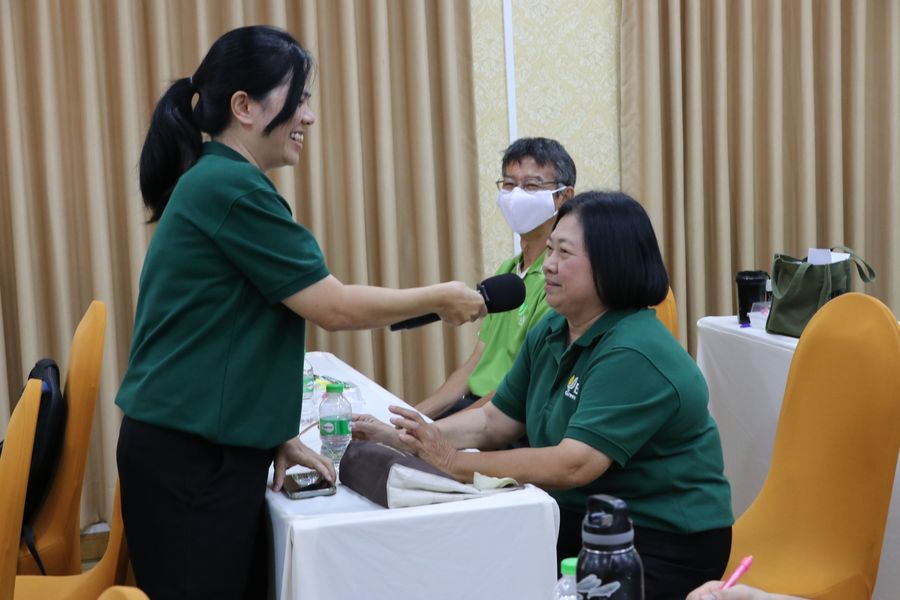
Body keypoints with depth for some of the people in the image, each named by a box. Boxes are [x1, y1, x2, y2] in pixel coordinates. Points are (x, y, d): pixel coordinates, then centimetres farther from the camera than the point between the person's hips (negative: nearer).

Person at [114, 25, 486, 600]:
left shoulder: (214, 182, 14)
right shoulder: (231, 187, -16)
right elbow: (333, 307, -16)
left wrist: (275, 436, 11)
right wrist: (440, 298, -3)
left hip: (205, 446, 9)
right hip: (191, 456, -9)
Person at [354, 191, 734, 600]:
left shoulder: (634, 355, -23)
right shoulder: (550, 333, 6)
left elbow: (573, 466, -30)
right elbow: (494, 420, 9)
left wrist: (453, 463, -28)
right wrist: (400, 439, -4)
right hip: (580, 515, 8)